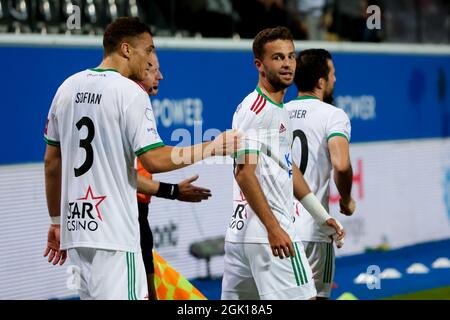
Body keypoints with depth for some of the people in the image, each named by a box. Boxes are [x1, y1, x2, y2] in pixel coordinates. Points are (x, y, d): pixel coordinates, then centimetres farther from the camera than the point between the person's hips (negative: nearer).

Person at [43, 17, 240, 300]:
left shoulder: (68, 88, 12)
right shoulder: (131, 93, -9)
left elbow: (52, 162, 15)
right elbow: (155, 160, -15)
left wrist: (56, 221, 23)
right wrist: (211, 148, -5)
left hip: (75, 223, 8)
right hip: (113, 231, -8)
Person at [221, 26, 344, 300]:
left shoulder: (281, 110, 20)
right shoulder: (254, 109, -11)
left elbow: (288, 168, 28)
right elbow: (244, 173, -18)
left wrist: (323, 216, 28)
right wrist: (273, 228, -24)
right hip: (265, 231, -10)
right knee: (303, 297, -9)